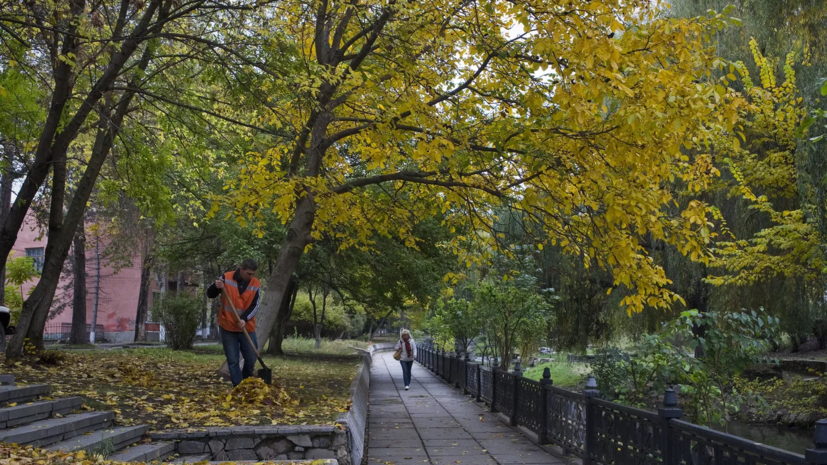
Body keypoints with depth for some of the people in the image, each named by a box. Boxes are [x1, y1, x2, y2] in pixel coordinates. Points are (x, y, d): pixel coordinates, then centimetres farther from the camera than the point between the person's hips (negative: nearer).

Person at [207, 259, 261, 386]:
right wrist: (216, 287, -25)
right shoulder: (226, 278, -7)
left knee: (251, 359, 5)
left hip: (247, 328, 1)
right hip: (228, 327, -1)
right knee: (232, 360, 1)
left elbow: (255, 306, -6)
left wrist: (244, 319, -22)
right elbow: (210, 294, -2)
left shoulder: (256, 284, -3)